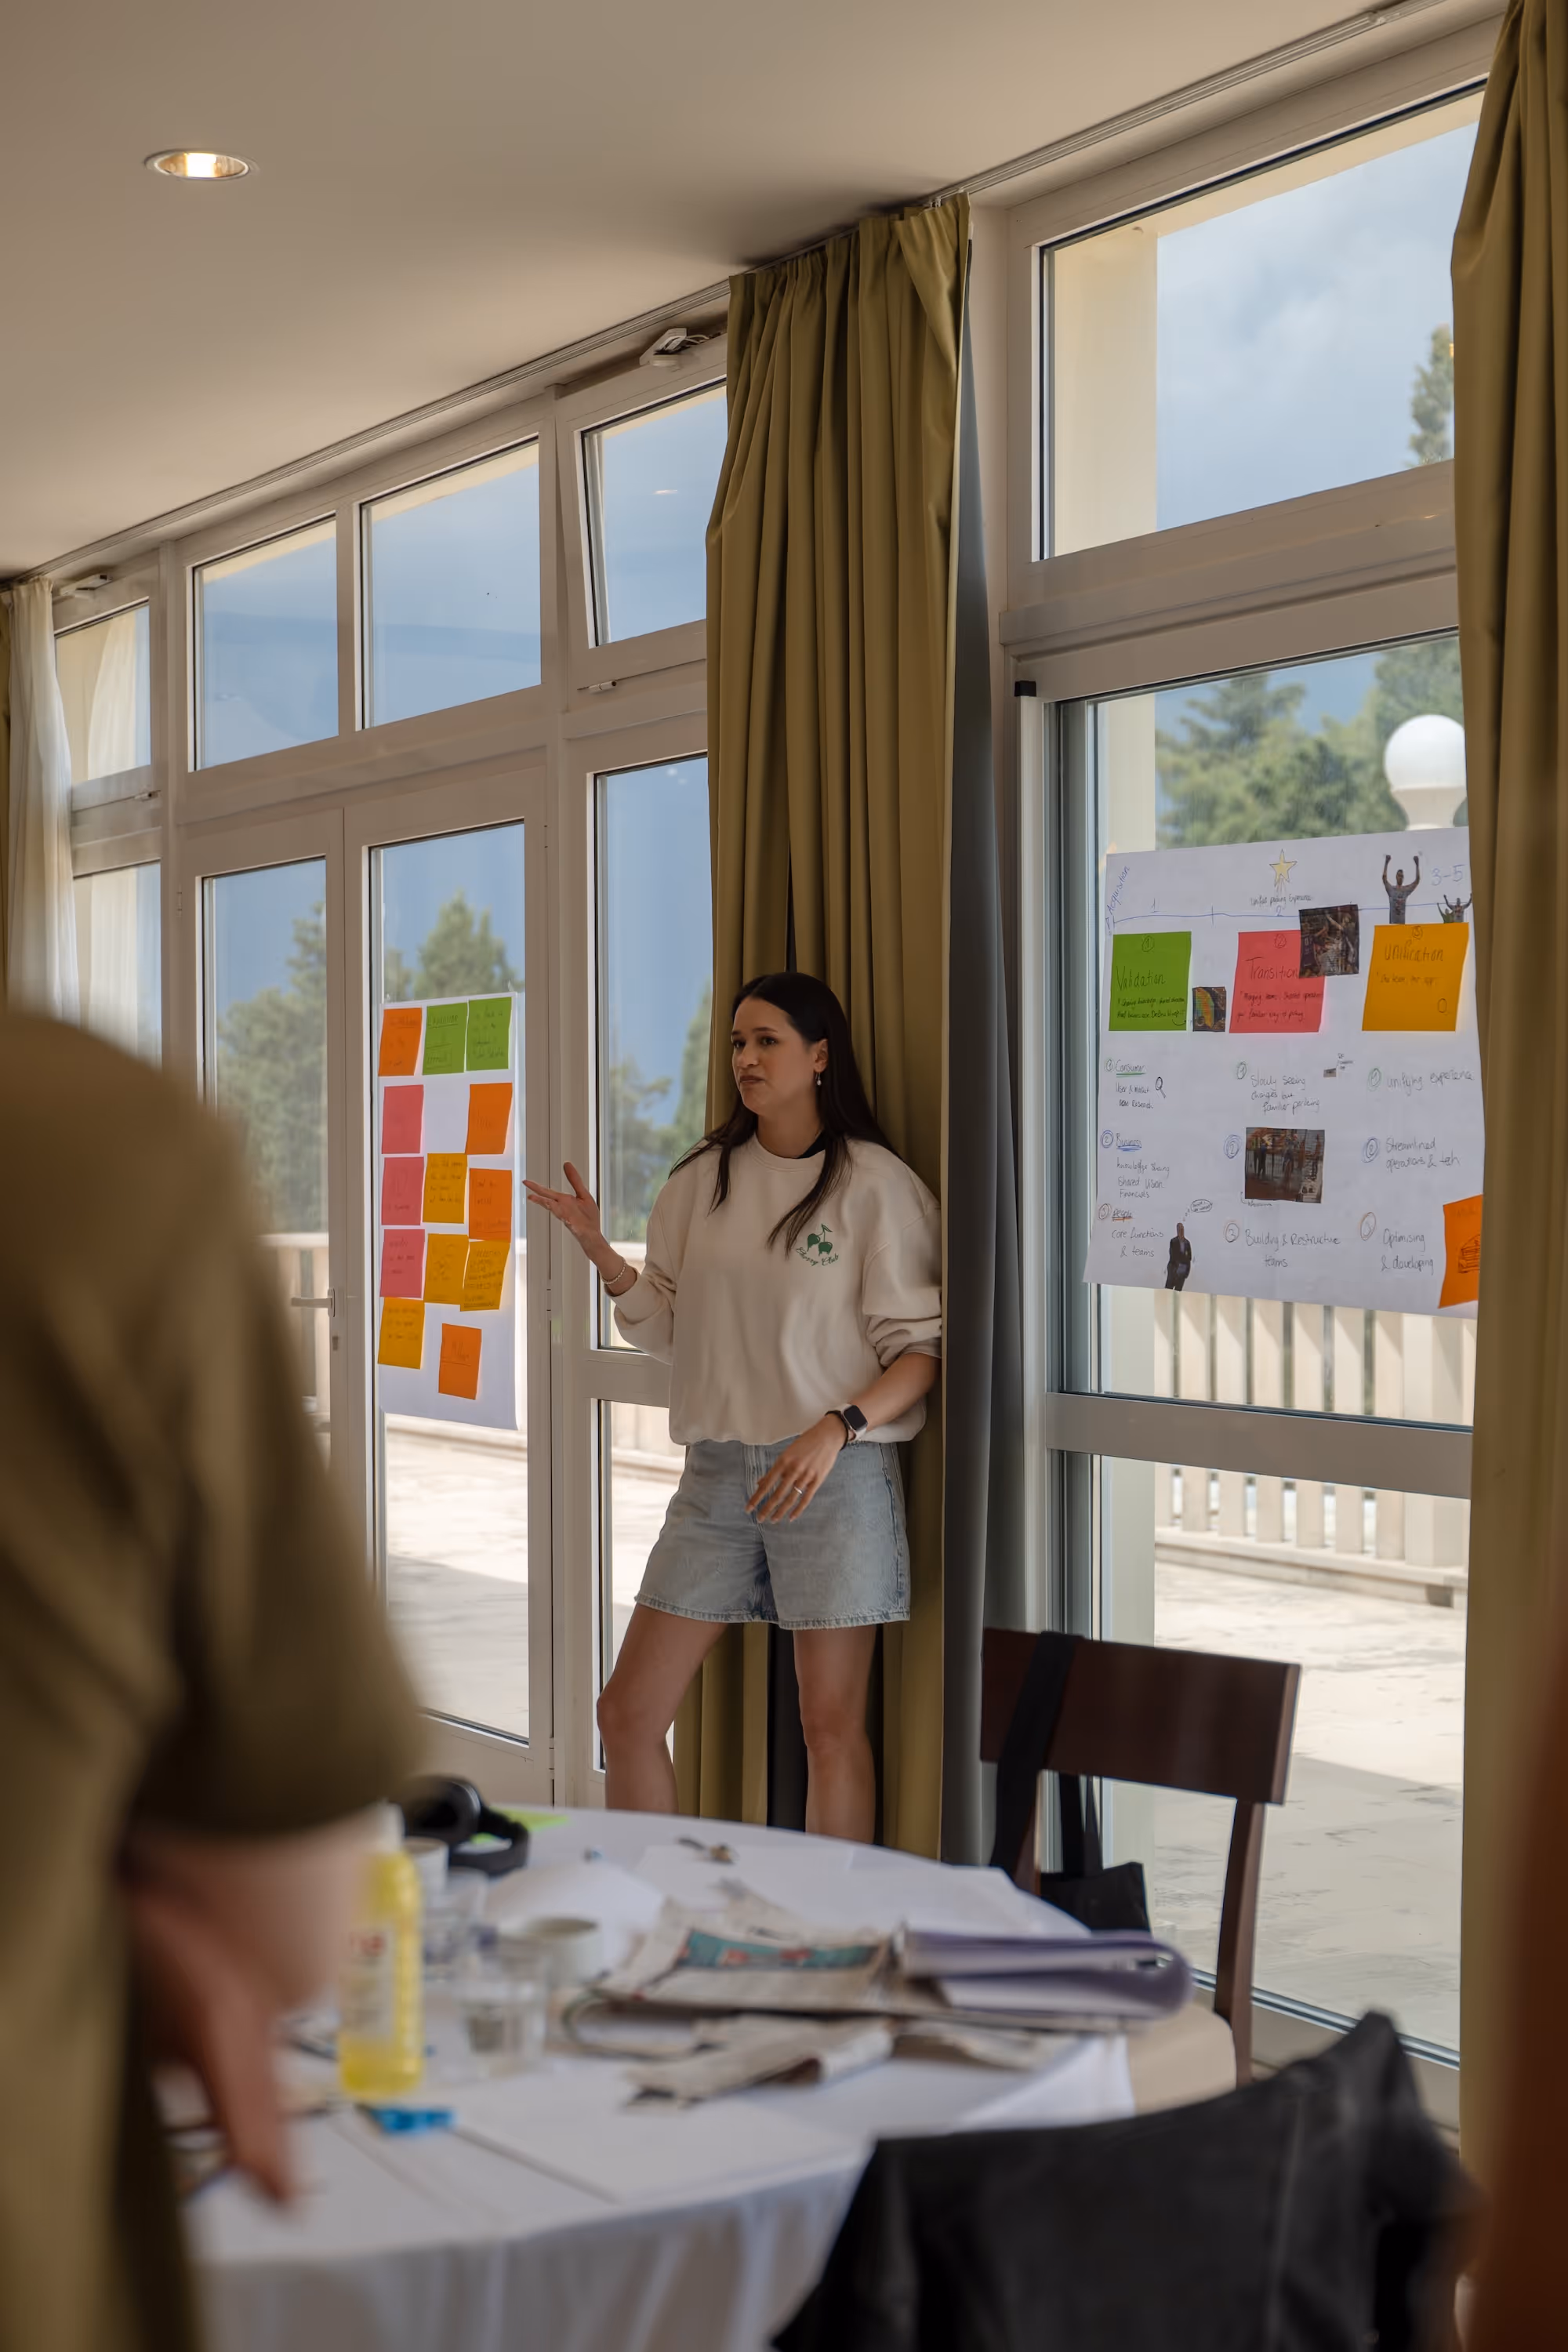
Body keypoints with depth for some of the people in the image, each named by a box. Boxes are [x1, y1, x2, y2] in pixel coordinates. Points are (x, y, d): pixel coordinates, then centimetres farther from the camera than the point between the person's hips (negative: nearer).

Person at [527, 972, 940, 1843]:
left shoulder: (877, 1185, -4)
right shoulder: (704, 1181, 11)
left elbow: (923, 1348, -6)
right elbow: (670, 1329, 13)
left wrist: (836, 1428, -20)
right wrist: (597, 1247, 0)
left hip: (836, 1472, -5)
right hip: (717, 1474, 5)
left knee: (832, 1725, 0)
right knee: (628, 1712, 4)